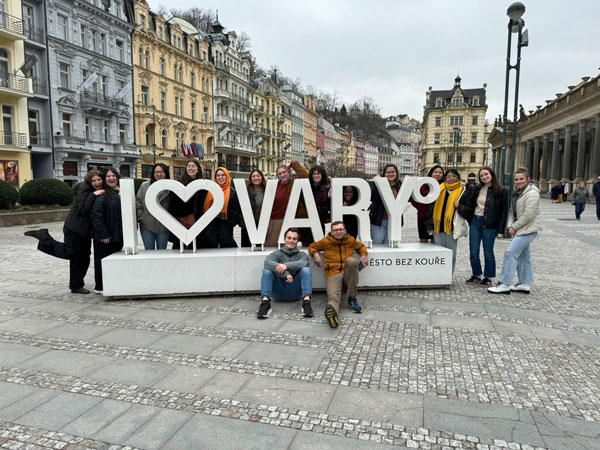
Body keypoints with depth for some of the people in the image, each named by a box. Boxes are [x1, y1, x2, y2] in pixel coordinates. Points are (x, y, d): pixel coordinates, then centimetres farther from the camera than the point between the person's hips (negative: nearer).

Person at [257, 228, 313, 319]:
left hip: (295, 291, 0)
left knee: (305, 270, -21)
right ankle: (265, 302, -39)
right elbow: (267, 261, -13)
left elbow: (303, 263, -12)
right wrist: (285, 274, -26)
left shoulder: (301, 255, 15)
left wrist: (286, 265, -30)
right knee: (267, 270, -20)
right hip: (279, 293, 0)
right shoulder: (277, 253, 13)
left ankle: (306, 301, -40)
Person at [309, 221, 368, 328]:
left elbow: (361, 246, 37)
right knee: (333, 296, -33)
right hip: (333, 275, -2)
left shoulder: (350, 240, 18)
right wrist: (315, 254, 6)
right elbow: (312, 246, 29)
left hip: (348, 275, 2)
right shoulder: (325, 241, 14)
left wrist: (364, 255, 15)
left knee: (351, 261, -33)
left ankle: (351, 299, -23)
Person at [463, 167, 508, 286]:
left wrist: (500, 229, -10)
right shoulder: (476, 189, 7)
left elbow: (504, 211, -6)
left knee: (488, 252, 5)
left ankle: (488, 277, 19)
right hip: (475, 222, 4)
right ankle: (476, 275, 22)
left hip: (489, 225, -4)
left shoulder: (501, 191, -6)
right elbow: (468, 204, 15)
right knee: (473, 252, 7)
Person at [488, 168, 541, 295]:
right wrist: (510, 226, -1)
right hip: (520, 230, 10)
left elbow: (528, 215, -20)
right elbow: (512, 211, 14)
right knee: (523, 256, 13)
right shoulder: (518, 193, 15)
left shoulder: (532, 193, -14)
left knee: (510, 253, -14)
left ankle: (504, 284, -11)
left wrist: (514, 227, -13)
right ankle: (524, 284, 22)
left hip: (527, 230, -10)